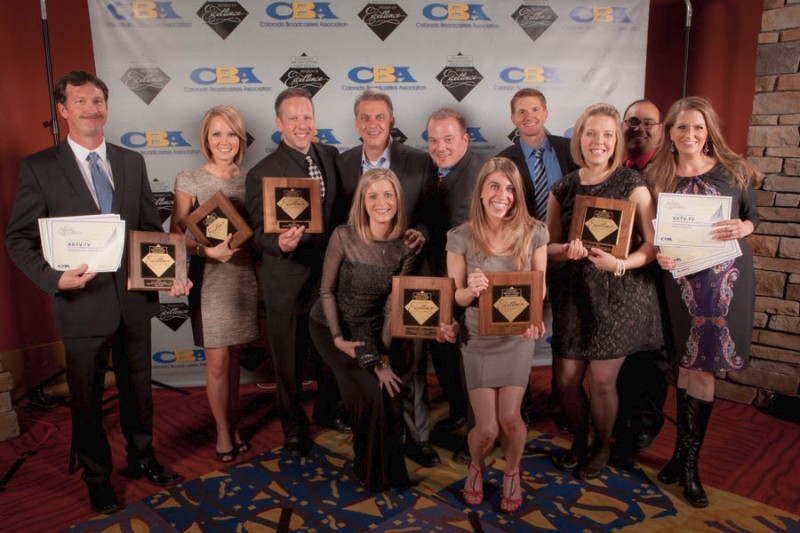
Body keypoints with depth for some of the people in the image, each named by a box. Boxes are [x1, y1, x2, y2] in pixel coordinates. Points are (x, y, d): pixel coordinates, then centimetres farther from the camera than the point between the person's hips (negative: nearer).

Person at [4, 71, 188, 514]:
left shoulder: (132, 162, 5)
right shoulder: (38, 167, -6)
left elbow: (151, 229, 6)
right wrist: (54, 278, -22)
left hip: (135, 299, 3)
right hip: (83, 305, -3)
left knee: (138, 389, 20)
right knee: (87, 401, 14)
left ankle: (141, 459, 43)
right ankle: (97, 478, 36)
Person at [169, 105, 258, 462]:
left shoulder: (249, 179, 5)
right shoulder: (189, 182, -4)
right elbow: (175, 236, -7)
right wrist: (207, 250, -22)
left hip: (245, 275, 3)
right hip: (210, 279, -3)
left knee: (233, 358, 14)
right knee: (217, 362, 3)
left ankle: (232, 426, 30)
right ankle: (223, 431, 23)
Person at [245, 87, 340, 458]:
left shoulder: (331, 157, 2)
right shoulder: (262, 173, -12)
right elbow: (260, 233, -14)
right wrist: (280, 243, -35)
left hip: (330, 273, 4)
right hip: (288, 280, -4)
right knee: (289, 361, 12)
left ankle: (329, 411, 45)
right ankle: (294, 425, 36)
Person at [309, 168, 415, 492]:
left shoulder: (405, 247, -11)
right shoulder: (343, 237, -21)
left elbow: (392, 306, -9)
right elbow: (327, 291, -10)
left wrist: (384, 357, -14)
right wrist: (339, 339, -16)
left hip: (372, 328, 3)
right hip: (330, 326, -3)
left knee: (392, 390, -12)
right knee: (370, 395, -16)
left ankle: (390, 468, 17)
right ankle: (372, 472, 11)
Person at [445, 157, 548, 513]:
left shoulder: (533, 232, -7)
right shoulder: (461, 237, -11)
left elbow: (540, 288, 1)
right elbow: (455, 298, -6)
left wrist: (534, 319, -19)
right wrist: (471, 289, -29)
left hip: (518, 337, 1)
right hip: (478, 340, -1)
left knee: (509, 418, -7)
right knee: (486, 429, -2)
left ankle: (512, 473, 29)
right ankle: (476, 467, 36)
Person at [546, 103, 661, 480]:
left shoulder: (632, 184, -5)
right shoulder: (563, 188, 6)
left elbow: (654, 243, -8)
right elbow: (549, 245, 7)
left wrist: (621, 264, -25)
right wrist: (568, 250, -15)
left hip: (620, 294, -3)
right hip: (574, 292, 3)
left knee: (602, 380, 0)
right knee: (566, 379, 4)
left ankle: (602, 448, 29)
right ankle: (578, 440, 34)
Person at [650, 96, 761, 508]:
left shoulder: (732, 170, 1)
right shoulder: (659, 177, 3)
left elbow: (754, 217, 8)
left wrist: (742, 228, -14)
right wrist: (658, 254, -13)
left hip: (728, 278, 0)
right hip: (682, 280, 0)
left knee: (697, 366, 2)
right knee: (694, 366, 6)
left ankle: (687, 459, 17)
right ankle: (686, 459, 22)